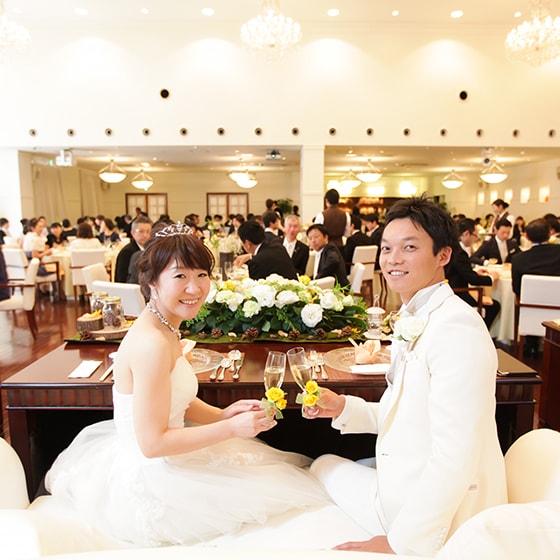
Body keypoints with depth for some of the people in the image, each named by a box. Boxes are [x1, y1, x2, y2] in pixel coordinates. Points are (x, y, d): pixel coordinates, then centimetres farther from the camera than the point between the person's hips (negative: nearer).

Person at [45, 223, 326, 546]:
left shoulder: (166, 329, 0)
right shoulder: (152, 344, -30)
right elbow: (152, 443, -27)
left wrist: (222, 415, -5)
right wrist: (230, 428, -23)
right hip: (147, 481, -9)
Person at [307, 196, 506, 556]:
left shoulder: (457, 328, -26)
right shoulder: (413, 320, 4)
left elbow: (454, 458, -28)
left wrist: (401, 542, -21)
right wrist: (343, 407, -2)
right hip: (410, 481, 8)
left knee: (324, 468, 7)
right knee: (325, 463, 17)